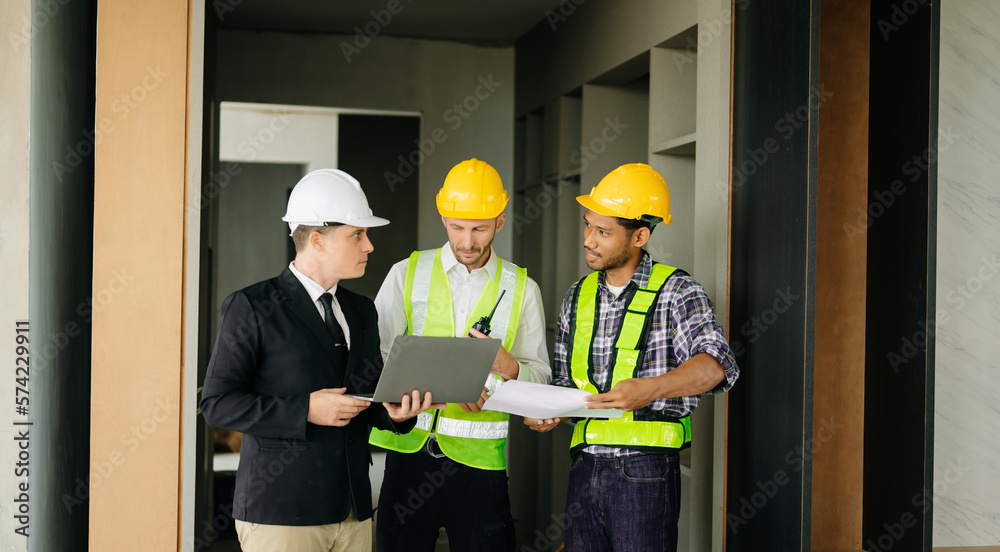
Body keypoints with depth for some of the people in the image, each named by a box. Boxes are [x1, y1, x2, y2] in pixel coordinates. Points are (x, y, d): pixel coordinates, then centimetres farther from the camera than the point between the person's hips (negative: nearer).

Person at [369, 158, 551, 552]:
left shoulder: (522, 289, 7)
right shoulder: (407, 274, 6)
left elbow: (540, 378, 7)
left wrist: (504, 364, -14)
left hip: (480, 458, 0)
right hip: (411, 448, 0)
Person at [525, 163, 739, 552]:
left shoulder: (675, 291, -4)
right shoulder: (578, 297, 14)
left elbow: (716, 365, -20)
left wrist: (651, 389, -35)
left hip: (646, 473, -5)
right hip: (584, 469, 5)